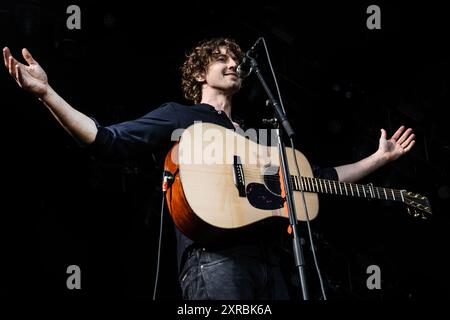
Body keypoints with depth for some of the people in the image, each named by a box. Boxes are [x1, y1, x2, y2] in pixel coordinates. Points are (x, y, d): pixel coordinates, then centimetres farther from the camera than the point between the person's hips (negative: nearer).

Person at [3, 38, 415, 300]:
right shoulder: (179, 117, 13)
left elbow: (318, 179, 35)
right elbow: (108, 140, 0)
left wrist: (379, 158, 36)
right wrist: (46, 93, -11)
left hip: (267, 261, 7)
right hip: (215, 256, -6)